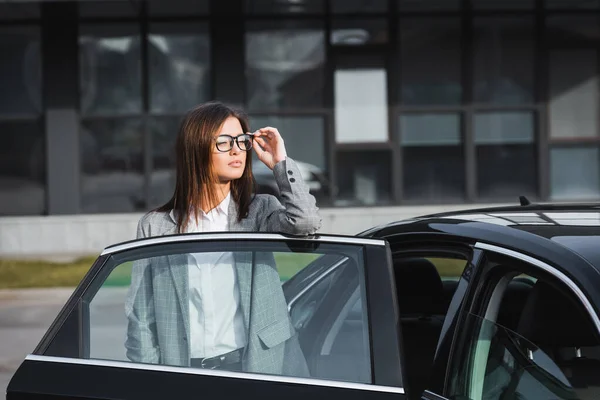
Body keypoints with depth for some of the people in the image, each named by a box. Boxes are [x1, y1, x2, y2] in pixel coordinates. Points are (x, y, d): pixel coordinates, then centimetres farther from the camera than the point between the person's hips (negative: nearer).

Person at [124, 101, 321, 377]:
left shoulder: (259, 212, 9)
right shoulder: (155, 226, 8)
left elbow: (305, 222, -14)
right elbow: (141, 318, 8)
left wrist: (280, 163, -4)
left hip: (256, 365, 0)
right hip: (184, 369, 0)